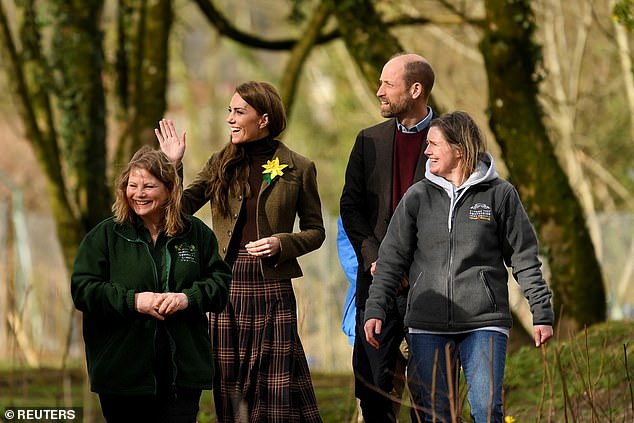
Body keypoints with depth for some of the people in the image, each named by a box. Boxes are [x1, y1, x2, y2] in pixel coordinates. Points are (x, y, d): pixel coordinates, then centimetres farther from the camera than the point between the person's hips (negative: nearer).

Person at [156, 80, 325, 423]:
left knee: (277, 385, -3)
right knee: (231, 385, 6)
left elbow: (315, 231, 7)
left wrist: (281, 244, -10)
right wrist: (172, 165, -4)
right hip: (229, 283, 3)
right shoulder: (221, 163, 9)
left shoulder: (298, 169, 2)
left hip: (272, 286, -3)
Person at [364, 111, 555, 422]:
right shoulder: (417, 197, 8)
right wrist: (375, 309, -2)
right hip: (428, 326, 2)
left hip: (484, 323, -2)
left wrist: (542, 314, 2)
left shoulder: (499, 194, 3)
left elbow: (524, 258, 6)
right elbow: (392, 257, 8)